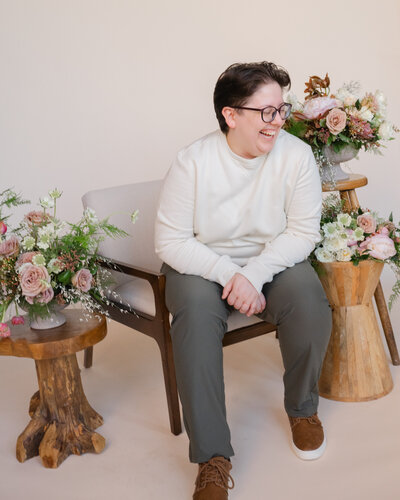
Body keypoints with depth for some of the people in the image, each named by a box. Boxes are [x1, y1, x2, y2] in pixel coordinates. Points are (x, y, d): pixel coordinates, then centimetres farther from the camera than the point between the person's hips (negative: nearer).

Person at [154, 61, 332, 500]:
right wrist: (228, 273, -27)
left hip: (274, 261, 2)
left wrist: (253, 273, -24)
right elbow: (170, 241, -14)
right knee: (195, 312, -32)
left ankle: (302, 408, 4)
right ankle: (212, 456, -24)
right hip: (203, 263, -1)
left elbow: (303, 232, -10)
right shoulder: (193, 162, -16)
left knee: (310, 302, -28)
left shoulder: (296, 155, -11)